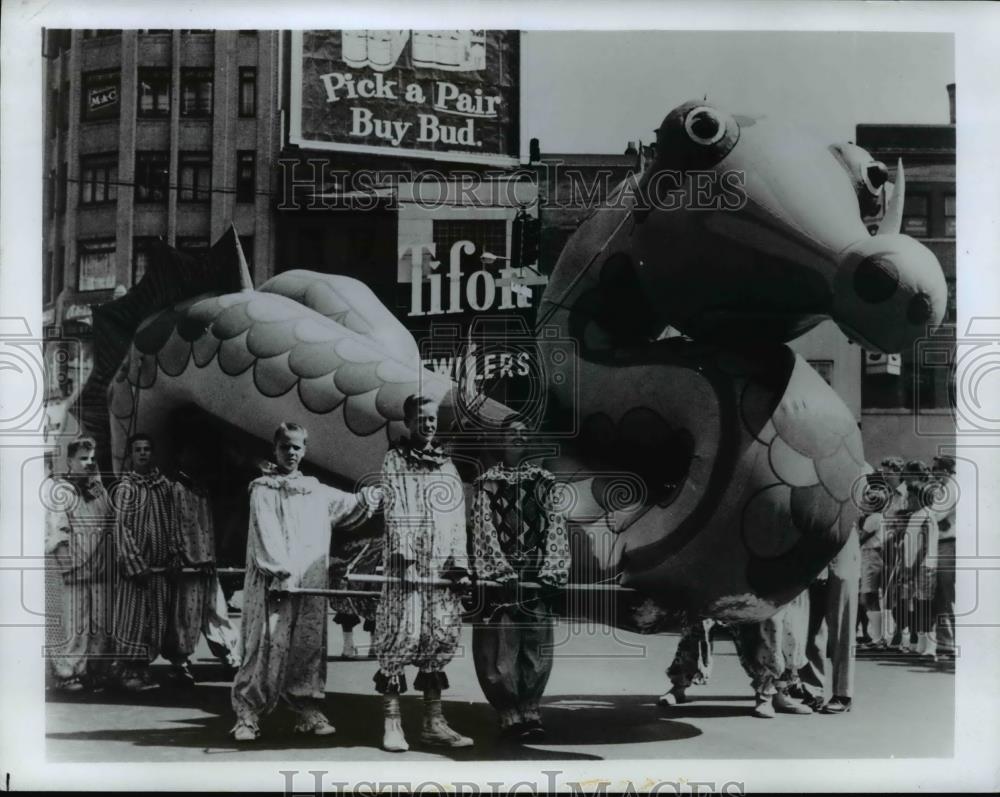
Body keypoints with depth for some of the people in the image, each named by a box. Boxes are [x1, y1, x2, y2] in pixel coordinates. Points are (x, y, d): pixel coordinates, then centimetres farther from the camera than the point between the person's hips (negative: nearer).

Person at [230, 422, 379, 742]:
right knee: (266, 646, -9)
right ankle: (247, 715, -5)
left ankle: (309, 712, 9)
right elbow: (266, 535, -8)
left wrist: (370, 496, 0)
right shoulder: (262, 490, 2)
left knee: (310, 646, 4)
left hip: (310, 584, 5)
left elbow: (351, 505, 19)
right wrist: (282, 572, -19)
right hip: (271, 582, -5)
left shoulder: (318, 493, 17)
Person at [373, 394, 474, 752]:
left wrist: (460, 562, 3)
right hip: (407, 562, -5)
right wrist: (403, 553, -18)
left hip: (442, 565, 5)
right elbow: (395, 511, -6)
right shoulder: (395, 460, 5)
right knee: (400, 637, -8)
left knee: (441, 640, 5)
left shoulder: (447, 466, 18)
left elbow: (457, 518, 13)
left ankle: (434, 722, 12)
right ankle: (392, 723, -4)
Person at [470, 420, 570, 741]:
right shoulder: (487, 482, 5)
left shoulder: (543, 480, 11)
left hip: (537, 574, 2)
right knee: (501, 648, -5)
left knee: (537, 647, 1)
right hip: (500, 573, -2)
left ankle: (529, 710, 13)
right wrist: (502, 571, -14)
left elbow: (556, 526, 4)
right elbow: (484, 529, -3)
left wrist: (553, 571, -8)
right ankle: (510, 714, 4)